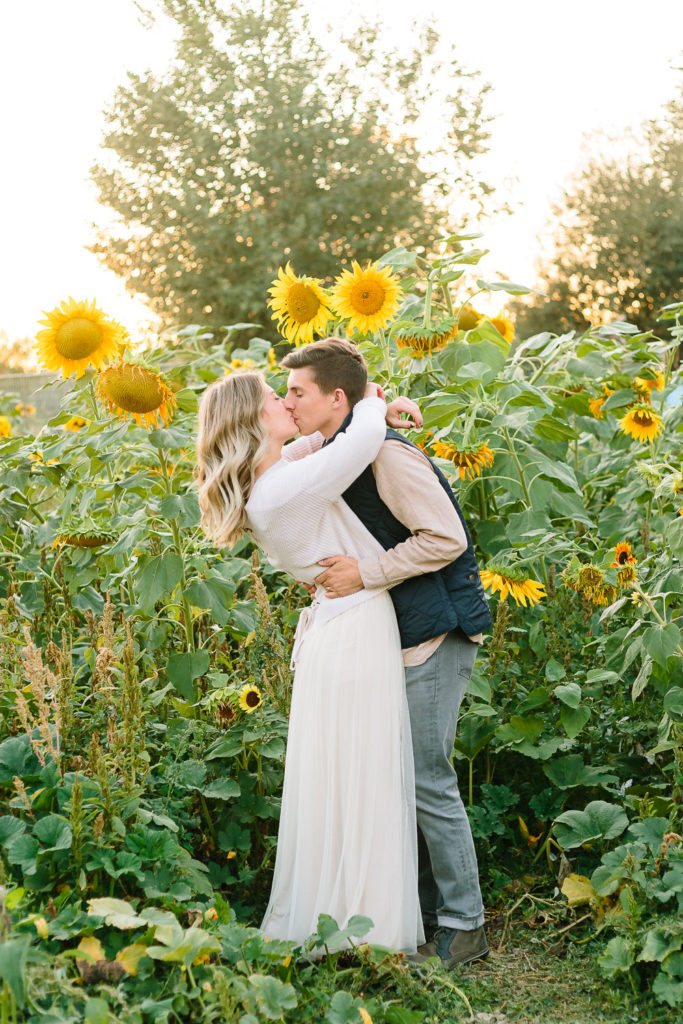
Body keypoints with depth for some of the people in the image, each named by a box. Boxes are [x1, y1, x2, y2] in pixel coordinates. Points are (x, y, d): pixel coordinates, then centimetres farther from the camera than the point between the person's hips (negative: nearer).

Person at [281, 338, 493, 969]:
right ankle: (427, 911, 25)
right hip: (398, 637, 10)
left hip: (436, 635, -10)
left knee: (429, 782, -4)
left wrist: (366, 573, -19)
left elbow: (446, 538, -21)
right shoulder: (332, 458, 11)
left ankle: (464, 928, 8)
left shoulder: (386, 453, -18)